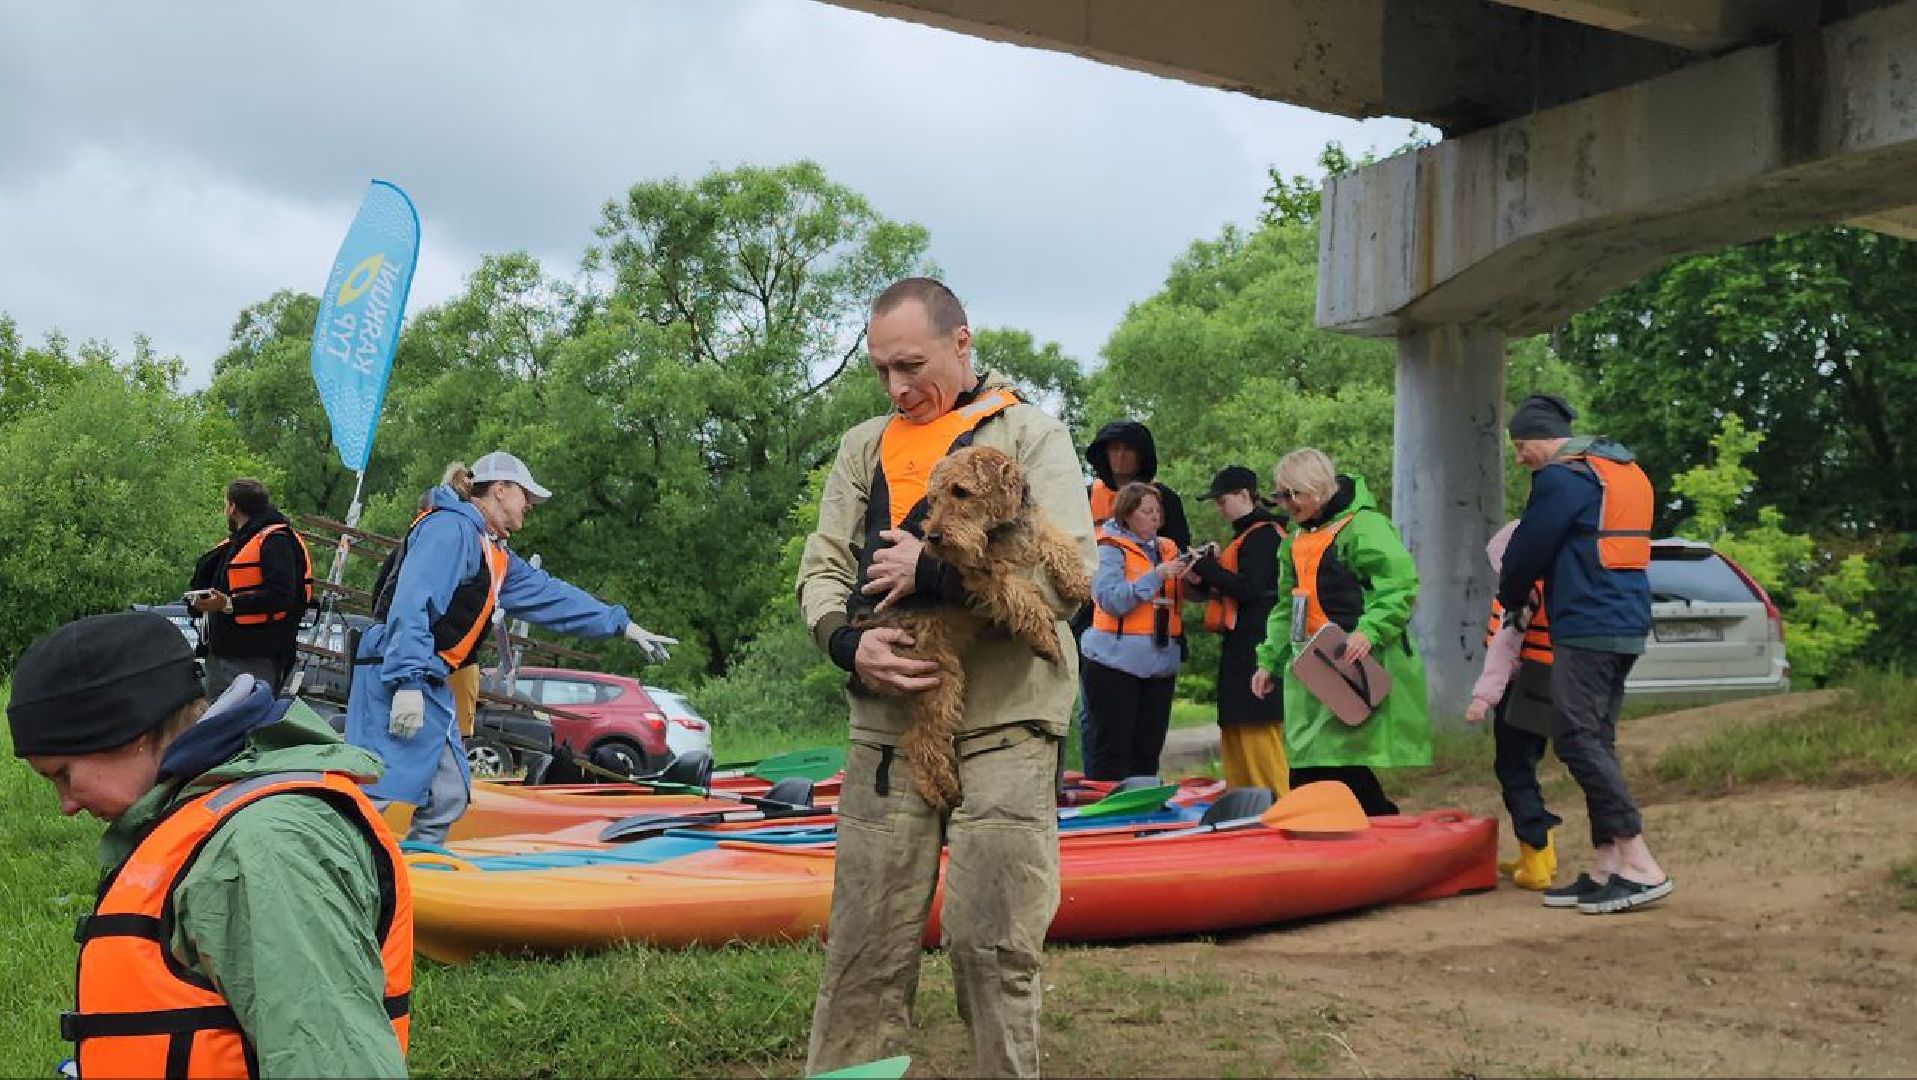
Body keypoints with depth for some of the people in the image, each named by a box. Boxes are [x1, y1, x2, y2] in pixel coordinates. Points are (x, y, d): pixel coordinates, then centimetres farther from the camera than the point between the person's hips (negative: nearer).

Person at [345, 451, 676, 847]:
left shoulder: (495, 553, 21)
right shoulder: (450, 528, -11)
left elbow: (547, 594, 29)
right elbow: (412, 605, -22)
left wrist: (622, 624, 31)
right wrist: (408, 683, -29)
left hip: (428, 685, 10)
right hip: (396, 678, -10)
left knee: (448, 798, 11)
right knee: (374, 791, -17)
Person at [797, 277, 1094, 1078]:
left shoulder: (1031, 436, 3)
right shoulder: (863, 448, 16)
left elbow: (1069, 570, -9)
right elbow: (820, 569, 12)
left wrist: (934, 572, -13)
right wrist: (848, 641, -9)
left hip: (1002, 729, -3)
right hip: (888, 727, 4)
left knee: (990, 944, -2)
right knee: (865, 945, 4)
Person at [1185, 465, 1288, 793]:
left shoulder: (1263, 534, -10)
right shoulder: (1244, 536, 21)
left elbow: (1249, 589, -19)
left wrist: (1207, 566, -11)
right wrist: (1202, 580, 5)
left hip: (1256, 651, -10)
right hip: (1240, 651, 10)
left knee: (1258, 738, -11)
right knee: (1234, 741, 12)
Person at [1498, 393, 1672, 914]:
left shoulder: (1562, 478, -10)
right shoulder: (1626, 471, 20)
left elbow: (1527, 552, -5)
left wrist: (1509, 598, 15)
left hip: (1586, 629, -10)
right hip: (1627, 627, 10)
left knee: (1577, 740, -10)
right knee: (1597, 742, 11)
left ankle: (1641, 865, -14)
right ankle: (1606, 870, 10)